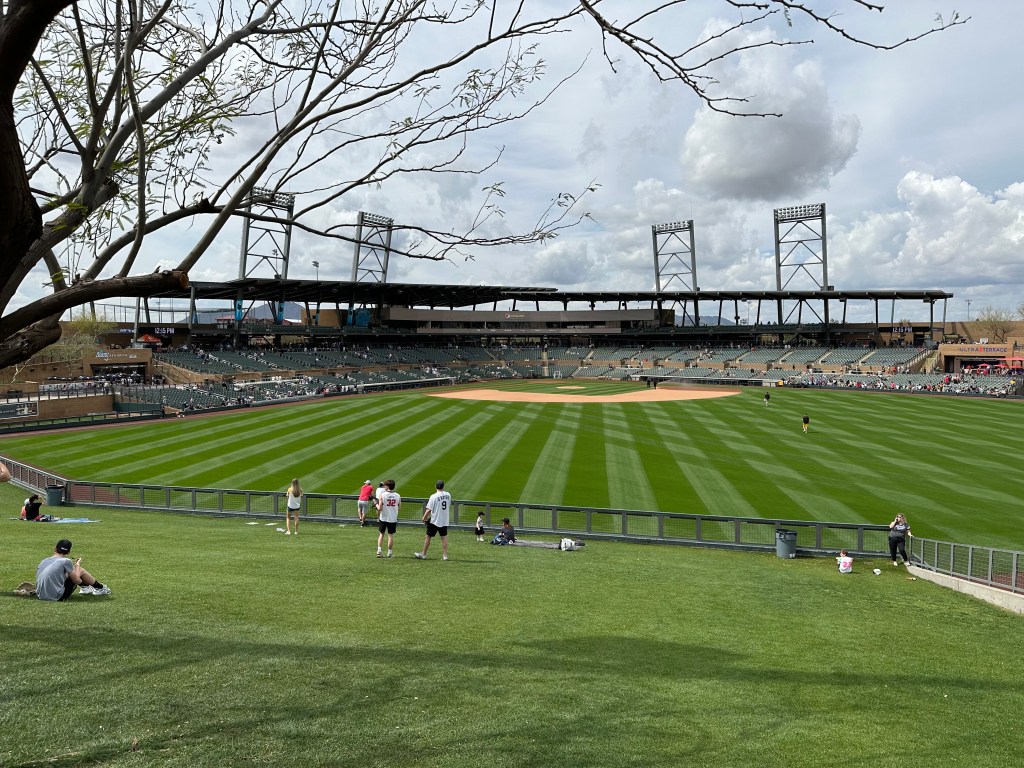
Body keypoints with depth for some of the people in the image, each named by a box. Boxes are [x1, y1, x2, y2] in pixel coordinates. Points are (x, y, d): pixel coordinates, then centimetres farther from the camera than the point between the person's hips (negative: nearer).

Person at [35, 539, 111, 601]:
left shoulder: (43, 561, 8)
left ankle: (85, 587, 46)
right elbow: (77, 581, -4)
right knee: (80, 570, 9)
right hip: (57, 597, -7)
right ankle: (100, 588, 27)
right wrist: (77, 565, 13)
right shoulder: (66, 561, -11)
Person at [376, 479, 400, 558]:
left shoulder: (382, 495, -11)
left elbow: (380, 508, -13)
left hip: (383, 518, -1)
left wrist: (378, 517, 5)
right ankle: (389, 553, 11)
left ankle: (379, 551, 8)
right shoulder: (398, 496, -3)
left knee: (381, 534, 14)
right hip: (393, 519, 1)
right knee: (391, 536, 8)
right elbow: (400, 509, 1)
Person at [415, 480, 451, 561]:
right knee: (444, 537, 8)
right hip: (445, 521, 4)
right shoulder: (448, 495, 0)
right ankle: (445, 555, 6)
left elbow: (429, 510, -14)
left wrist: (424, 518, 0)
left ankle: (423, 554, 15)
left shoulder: (433, 496, -16)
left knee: (428, 537, 7)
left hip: (434, 521, -4)